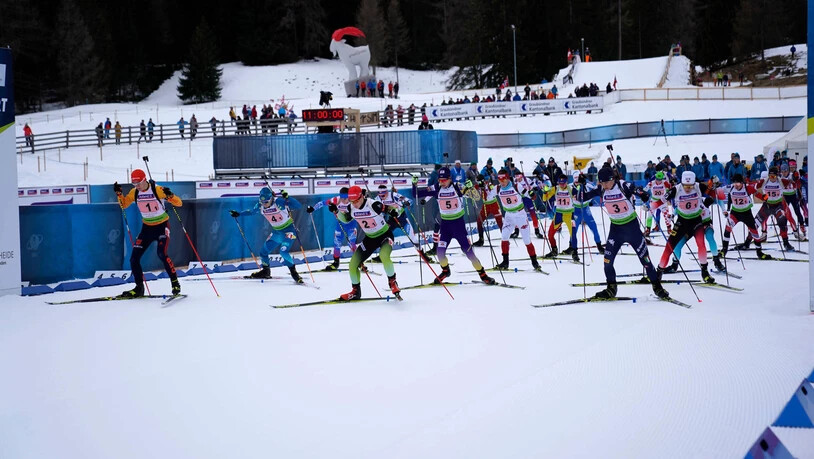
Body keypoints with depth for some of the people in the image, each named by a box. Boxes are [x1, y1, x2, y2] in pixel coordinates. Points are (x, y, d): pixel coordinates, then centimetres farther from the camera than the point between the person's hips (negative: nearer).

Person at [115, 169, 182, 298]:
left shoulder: (158, 190, -19)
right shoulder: (134, 193, -3)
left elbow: (179, 203, -19)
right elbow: (124, 204, 14)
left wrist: (170, 195, -39)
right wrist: (119, 193, -4)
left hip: (162, 226, -6)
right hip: (147, 228, 6)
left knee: (162, 254, -25)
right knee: (134, 258, 0)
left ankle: (175, 283, -11)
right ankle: (139, 288, 15)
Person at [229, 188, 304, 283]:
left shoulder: (279, 202, -25)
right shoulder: (260, 206, -7)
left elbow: (299, 206, -30)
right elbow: (251, 211, 17)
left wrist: (287, 198, -43)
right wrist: (238, 214, 13)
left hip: (288, 230, -7)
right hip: (276, 231, 7)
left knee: (283, 251, -27)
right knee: (263, 252, 9)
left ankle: (294, 273, -12)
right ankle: (265, 271, 34)